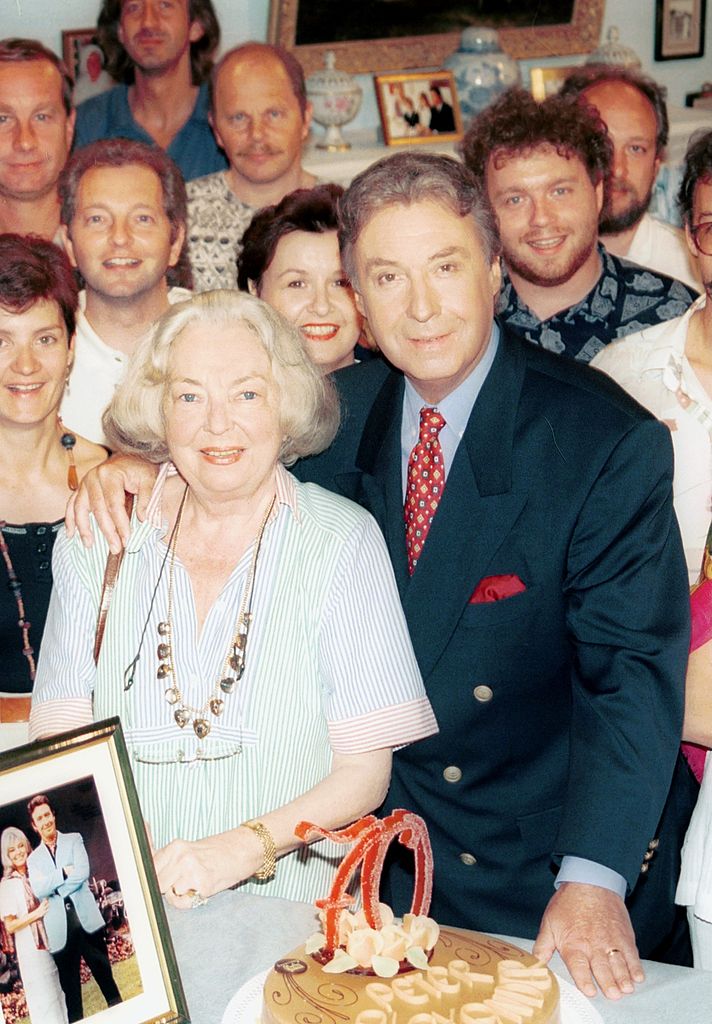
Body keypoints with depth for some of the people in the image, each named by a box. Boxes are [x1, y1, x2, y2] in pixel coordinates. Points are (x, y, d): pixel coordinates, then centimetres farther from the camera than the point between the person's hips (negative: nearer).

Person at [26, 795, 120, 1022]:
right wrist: (64, 872, -12)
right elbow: (38, 890, -6)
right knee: (69, 985, 6)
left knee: (104, 972, 5)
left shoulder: (74, 840, 9)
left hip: (87, 919, -1)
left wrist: (53, 886, -7)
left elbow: (83, 872, -9)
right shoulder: (33, 858, 12)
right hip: (59, 929, 1)